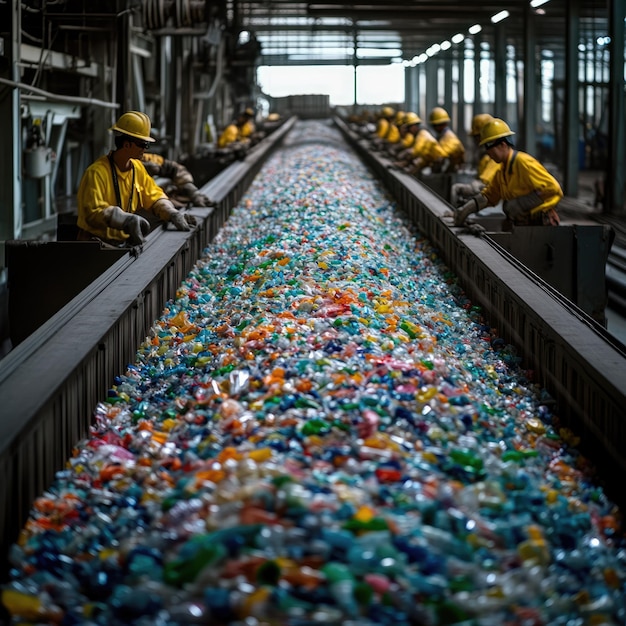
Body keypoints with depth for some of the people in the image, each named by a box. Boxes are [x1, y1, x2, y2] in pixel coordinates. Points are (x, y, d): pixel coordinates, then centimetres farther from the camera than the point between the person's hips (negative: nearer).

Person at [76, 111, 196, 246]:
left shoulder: (137, 168, 10)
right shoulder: (96, 172, -15)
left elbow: (154, 196, 18)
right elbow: (94, 212, -23)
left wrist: (173, 214, -2)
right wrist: (128, 220, -37)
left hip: (125, 240, 8)